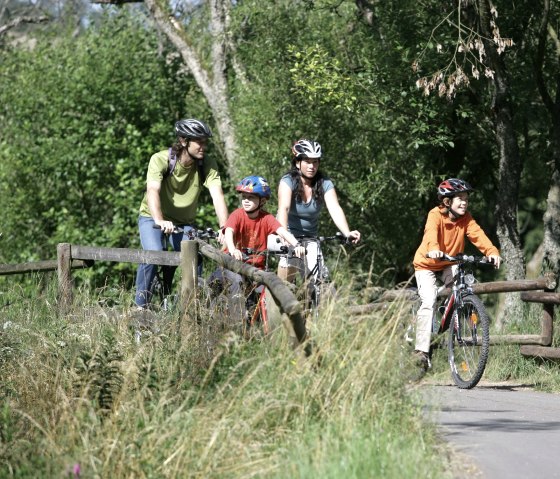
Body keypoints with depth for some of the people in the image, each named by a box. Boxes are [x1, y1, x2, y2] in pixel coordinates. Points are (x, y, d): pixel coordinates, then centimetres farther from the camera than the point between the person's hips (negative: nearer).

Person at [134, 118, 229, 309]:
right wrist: (160, 221, -56)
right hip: (152, 217, -3)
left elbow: (217, 195, -28)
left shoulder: (208, 165, -17)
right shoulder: (160, 160, -25)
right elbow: (153, 190, -38)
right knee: (154, 253, -28)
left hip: (184, 222, 3)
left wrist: (224, 228, -44)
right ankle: (141, 305, -14)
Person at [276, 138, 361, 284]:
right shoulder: (288, 181, -16)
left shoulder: (324, 183, -8)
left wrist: (347, 233, -41)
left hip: (310, 239, 3)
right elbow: (284, 208, -32)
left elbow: (335, 209, -23)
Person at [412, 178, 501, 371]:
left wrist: (492, 251, -42)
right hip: (427, 264, -4)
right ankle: (421, 350, -20)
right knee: (429, 302, -21)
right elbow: (431, 232, -41)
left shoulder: (465, 218, -9)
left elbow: (477, 234, -24)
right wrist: (433, 249, -63)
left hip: (449, 264, 4)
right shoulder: (436, 215, -22)